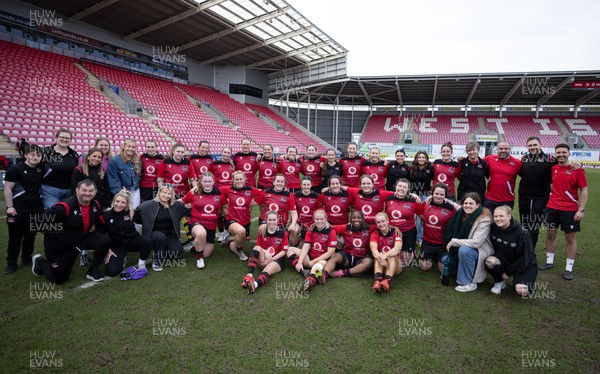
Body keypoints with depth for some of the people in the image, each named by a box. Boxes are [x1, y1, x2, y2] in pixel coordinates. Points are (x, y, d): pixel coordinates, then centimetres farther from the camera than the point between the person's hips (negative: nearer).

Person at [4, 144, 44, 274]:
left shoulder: (40, 169, 5)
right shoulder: (16, 169, -10)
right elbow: (8, 189, -10)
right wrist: (10, 207, -14)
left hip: (36, 208, 5)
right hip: (19, 209, -5)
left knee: (31, 235, 13)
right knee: (15, 236, 3)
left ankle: (26, 259, 27)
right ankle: (11, 263, 15)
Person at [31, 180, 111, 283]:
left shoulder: (96, 205, -9)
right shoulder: (65, 206, -30)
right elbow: (42, 220, -27)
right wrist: (54, 235, -16)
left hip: (81, 239, 5)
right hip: (59, 245, -5)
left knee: (105, 241, -19)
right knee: (59, 279, 7)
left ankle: (93, 271, 2)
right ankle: (39, 262, 37)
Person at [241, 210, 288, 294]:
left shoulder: (283, 233, -4)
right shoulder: (262, 231, 1)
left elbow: (283, 251, -3)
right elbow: (258, 246, 4)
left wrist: (272, 259, -16)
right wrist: (265, 252, -17)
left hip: (277, 259, -2)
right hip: (263, 259, 2)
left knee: (267, 270, -34)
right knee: (257, 248, -28)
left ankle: (255, 284, -64)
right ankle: (249, 275, -42)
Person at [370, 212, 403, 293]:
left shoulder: (395, 232, -9)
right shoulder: (375, 234, -4)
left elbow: (398, 248, -27)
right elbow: (373, 249, -23)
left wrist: (385, 255, -46)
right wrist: (380, 257, -45)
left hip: (395, 264, -1)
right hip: (381, 266, 1)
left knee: (392, 255, -30)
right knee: (378, 257, -28)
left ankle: (387, 280, -51)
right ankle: (377, 280, -52)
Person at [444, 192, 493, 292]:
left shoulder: (484, 219, -22)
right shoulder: (461, 213, -6)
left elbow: (476, 242, -29)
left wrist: (453, 242, -23)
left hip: (480, 250, -6)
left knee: (464, 250, -35)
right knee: (445, 260, -6)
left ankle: (469, 283, -17)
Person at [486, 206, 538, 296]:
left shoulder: (522, 233, -23)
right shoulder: (493, 228, -13)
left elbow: (525, 258, -17)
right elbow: (494, 248, 4)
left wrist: (509, 272, -13)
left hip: (526, 264, -3)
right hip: (506, 260, 3)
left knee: (521, 291, -25)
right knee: (489, 261, -30)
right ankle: (499, 282, 0)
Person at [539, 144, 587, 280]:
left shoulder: (577, 170, -8)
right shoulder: (553, 169, 4)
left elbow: (584, 191, -7)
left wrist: (581, 210, -14)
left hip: (570, 210, -4)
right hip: (552, 208, 4)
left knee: (570, 238, 5)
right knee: (551, 234, 12)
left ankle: (569, 268, 14)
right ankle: (549, 261, 25)